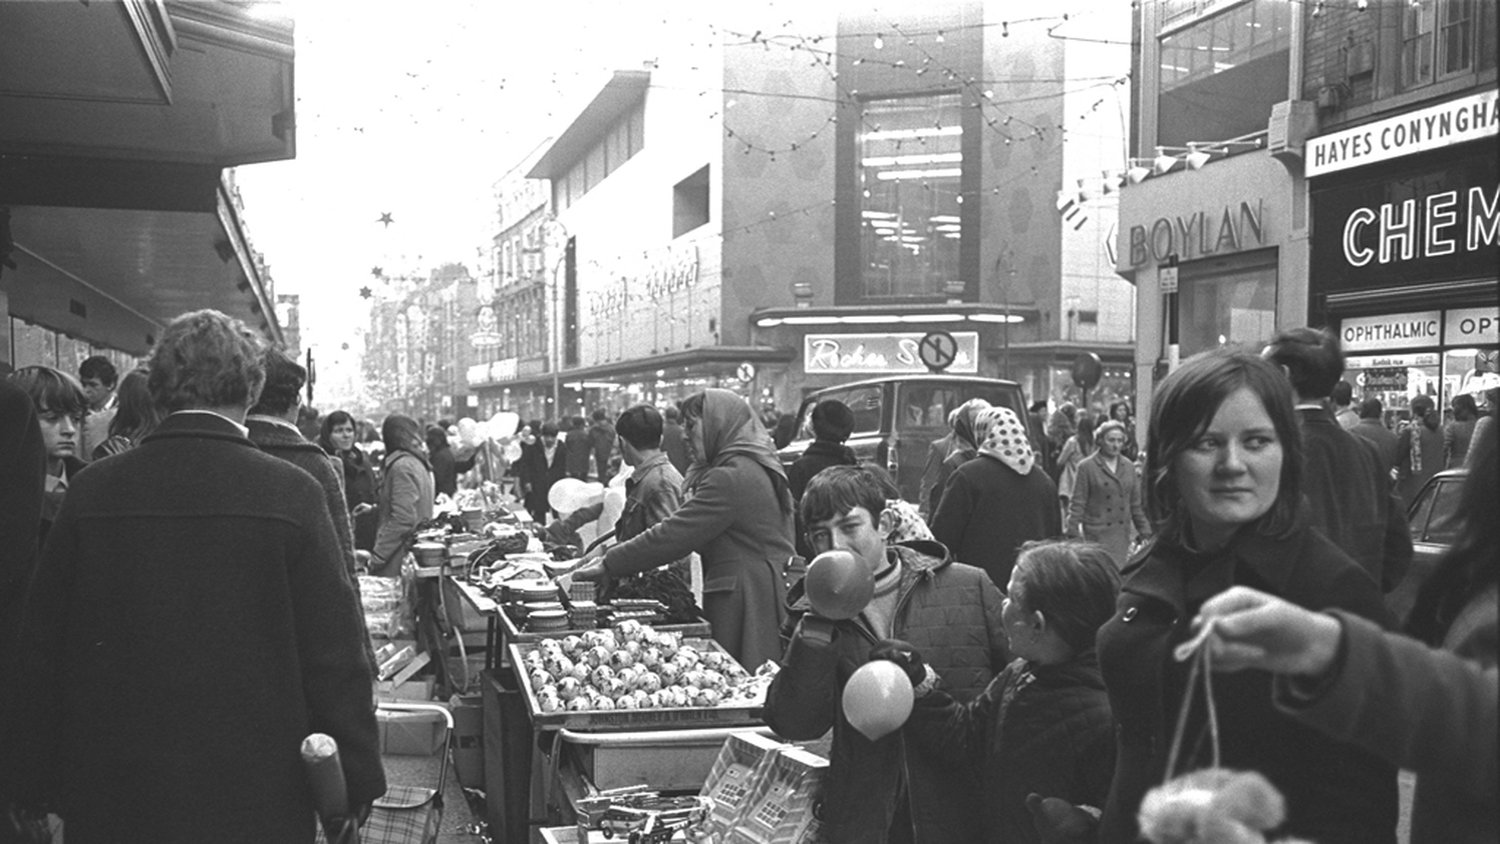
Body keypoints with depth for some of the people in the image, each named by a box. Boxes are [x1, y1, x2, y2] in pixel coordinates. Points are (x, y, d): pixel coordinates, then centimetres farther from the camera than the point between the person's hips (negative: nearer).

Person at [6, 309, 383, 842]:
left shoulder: (91, 492, -3)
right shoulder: (292, 494, -12)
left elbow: (42, 651, 3)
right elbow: (335, 654, -10)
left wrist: (44, 784, 13)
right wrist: (355, 780, -1)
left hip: (111, 798, 3)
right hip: (257, 800, -2)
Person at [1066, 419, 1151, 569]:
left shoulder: (1129, 467, 10)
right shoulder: (1086, 467, -3)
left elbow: (1136, 504, 15)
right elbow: (1077, 504, -3)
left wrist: (1145, 533, 12)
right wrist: (1073, 536, -8)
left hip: (1123, 534, 4)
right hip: (1097, 534, -4)